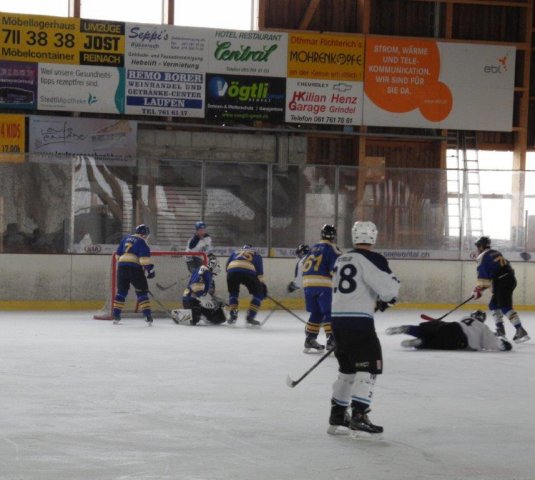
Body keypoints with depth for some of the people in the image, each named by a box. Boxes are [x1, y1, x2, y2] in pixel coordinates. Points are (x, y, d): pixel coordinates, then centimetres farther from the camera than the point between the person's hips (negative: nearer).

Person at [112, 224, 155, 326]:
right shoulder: (141, 242, 0)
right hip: (135, 268, -5)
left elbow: (118, 254, 23)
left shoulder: (126, 238, 19)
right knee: (142, 292, 2)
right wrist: (149, 268, -12)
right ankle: (148, 315, -6)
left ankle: (116, 315, 13)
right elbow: (144, 257, -14)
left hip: (122, 267, 5)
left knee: (121, 291, 15)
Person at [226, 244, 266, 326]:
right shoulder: (256, 255, 32)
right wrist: (261, 284, 29)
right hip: (248, 272, -2)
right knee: (258, 293, 18)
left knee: (233, 293, 29)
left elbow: (227, 265, 26)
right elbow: (259, 272, 22)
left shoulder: (235, 252, 36)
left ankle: (233, 315, 16)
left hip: (232, 271, 2)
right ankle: (250, 316, 8)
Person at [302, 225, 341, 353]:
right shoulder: (331, 248, -2)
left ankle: (310, 339, 16)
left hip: (308, 284, 7)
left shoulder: (313, 248, 20)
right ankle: (331, 339, -17)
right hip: (323, 284, -7)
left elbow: (305, 266, 23)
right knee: (329, 313, -7)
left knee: (316, 313, 16)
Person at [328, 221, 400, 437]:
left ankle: (337, 415, 28)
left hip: (338, 319, 8)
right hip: (358, 320, -8)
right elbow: (389, 287, -17)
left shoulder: (341, 259, 15)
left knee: (348, 367, 21)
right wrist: (387, 298, 6)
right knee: (369, 367, -7)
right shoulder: (370, 259, -10)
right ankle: (358, 417, -17)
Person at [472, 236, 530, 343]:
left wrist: (478, 289, -1)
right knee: (493, 304, 19)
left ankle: (520, 331, -25)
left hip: (502, 282, -9)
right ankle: (500, 330, 20)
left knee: (505, 307, -15)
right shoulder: (496, 253, 22)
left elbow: (483, 277, -10)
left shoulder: (483, 257, -4)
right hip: (511, 279, 9)